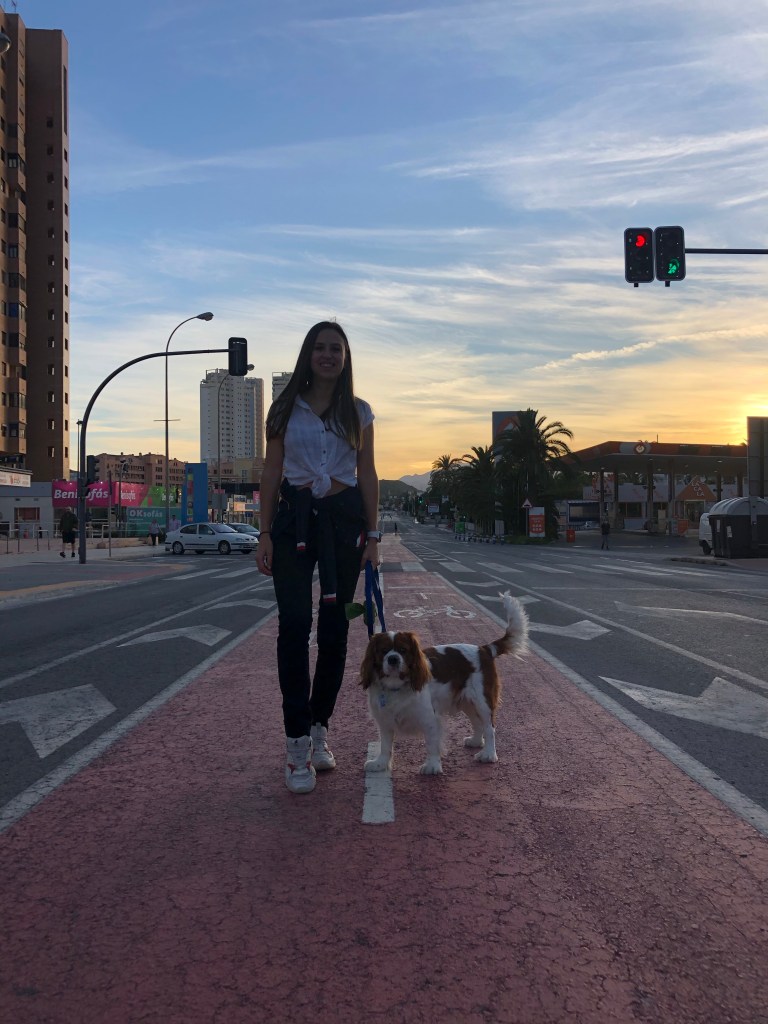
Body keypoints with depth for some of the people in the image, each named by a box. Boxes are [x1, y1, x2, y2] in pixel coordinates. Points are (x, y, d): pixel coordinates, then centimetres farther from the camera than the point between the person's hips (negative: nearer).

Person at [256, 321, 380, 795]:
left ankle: (319, 727, 19)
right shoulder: (286, 408, 6)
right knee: (295, 623, -8)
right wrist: (266, 533, 0)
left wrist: (373, 534, 2)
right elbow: (271, 473, 6)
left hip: (344, 516, 1)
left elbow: (367, 474, 8)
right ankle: (298, 742, -3)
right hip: (294, 516, -1)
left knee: (334, 626, 5)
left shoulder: (358, 411, 8)